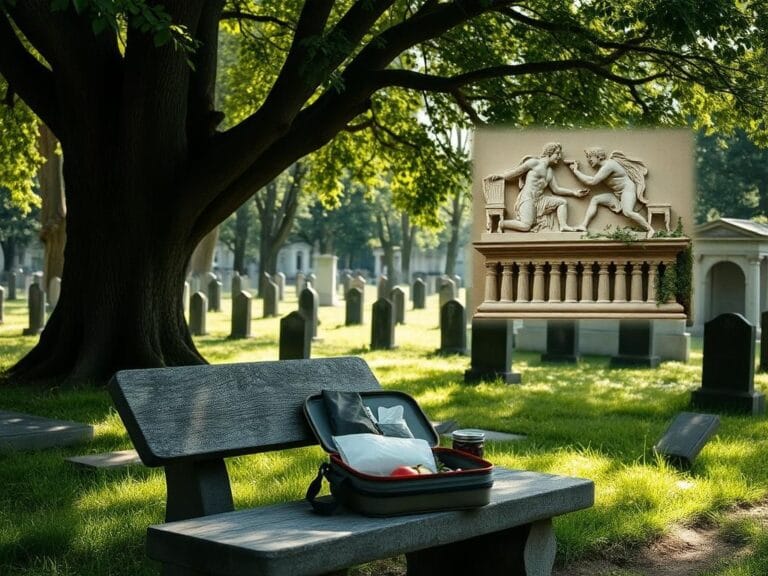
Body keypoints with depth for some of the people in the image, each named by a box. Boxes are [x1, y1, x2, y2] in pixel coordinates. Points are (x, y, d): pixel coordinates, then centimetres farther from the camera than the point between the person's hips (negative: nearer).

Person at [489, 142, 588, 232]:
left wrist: (574, 193, 11)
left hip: (540, 199, 8)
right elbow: (516, 172, 4)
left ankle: (563, 226, -12)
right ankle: (502, 224, -3)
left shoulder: (550, 171, 23)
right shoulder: (535, 162, -1)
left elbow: (556, 189, 18)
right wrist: (500, 176, 6)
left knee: (562, 202, 2)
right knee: (525, 227, -25)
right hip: (527, 198, -8)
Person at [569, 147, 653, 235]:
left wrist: (576, 171, -16)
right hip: (617, 194, 10)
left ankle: (650, 230, -22)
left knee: (627, 212, -33)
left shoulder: (608, 166, -20)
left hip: (628, 189, -10)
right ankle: (583, 226, -14)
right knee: (595, 200, -3)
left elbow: (592, 182, -23)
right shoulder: (603, 165, 10)